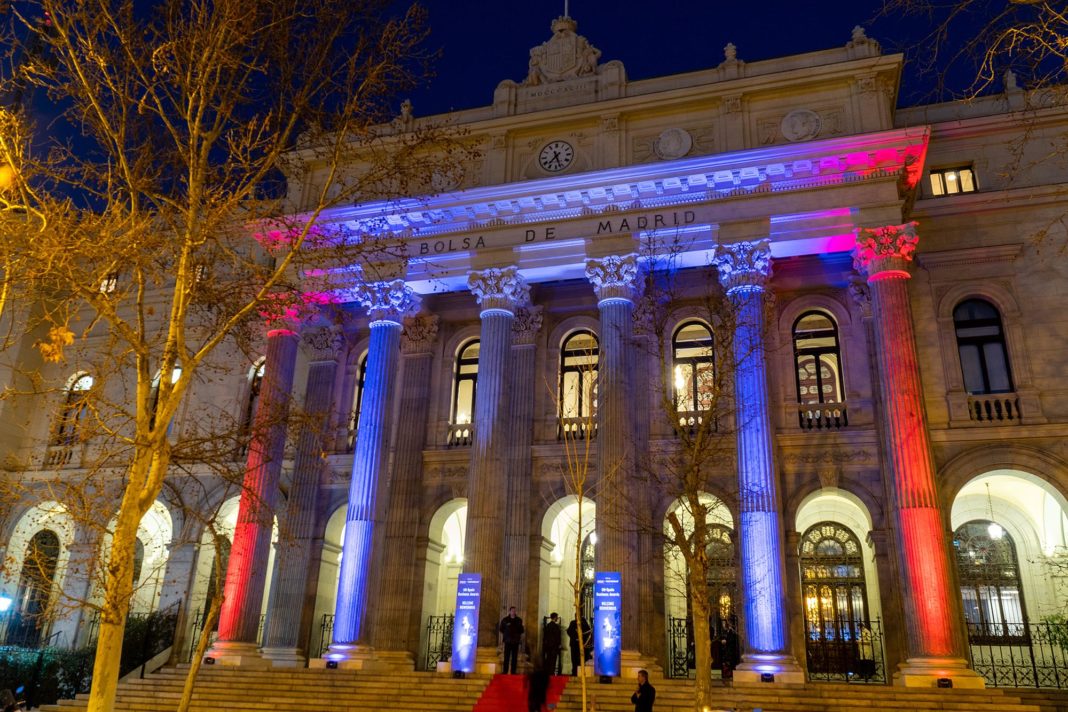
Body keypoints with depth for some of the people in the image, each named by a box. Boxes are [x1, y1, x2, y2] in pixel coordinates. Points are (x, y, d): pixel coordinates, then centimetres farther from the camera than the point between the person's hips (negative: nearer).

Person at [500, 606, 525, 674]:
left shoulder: (519, 620, 6)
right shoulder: (505, 620, 2)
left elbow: (521, 631, 11)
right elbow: (502, 630, 6)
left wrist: (521, 639, 5)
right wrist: (502, 639, 3)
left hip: (516, 641, 2)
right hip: (507, 641, -2)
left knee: (514, 657, 3)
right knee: (506, 657, -1)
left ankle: (513, 672, 8)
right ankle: (505, 671, 2)